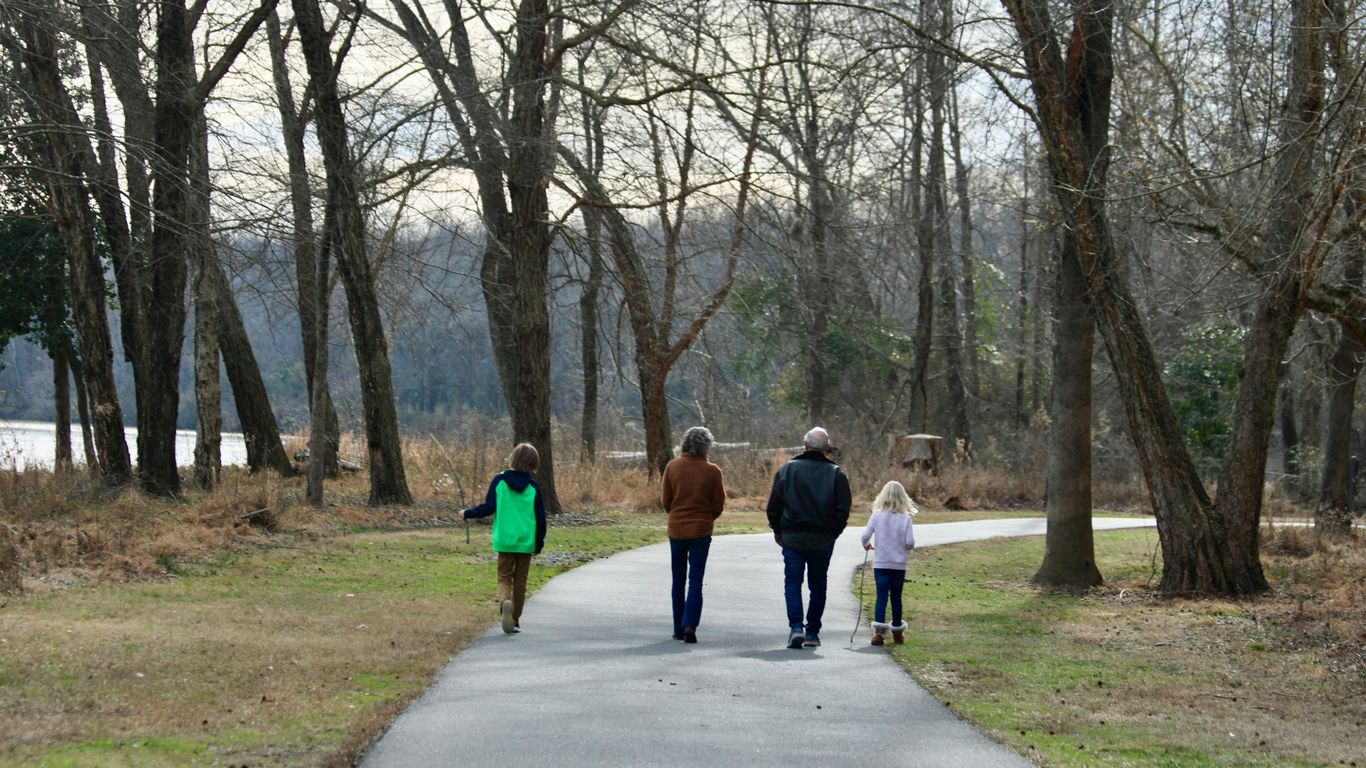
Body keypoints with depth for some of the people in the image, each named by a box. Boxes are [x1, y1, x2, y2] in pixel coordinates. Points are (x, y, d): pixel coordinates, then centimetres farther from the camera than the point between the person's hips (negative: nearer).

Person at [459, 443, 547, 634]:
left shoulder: (499, 481, -4)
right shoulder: (532, 487, -2)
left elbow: (489, 508, -7)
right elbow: (540, 516, 0)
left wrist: (467, 514, 9)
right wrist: (539, 541, 11)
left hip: (504, 540, -1)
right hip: (526, 542, 1)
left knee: (504, 578, 5)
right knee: (520, 581, 13)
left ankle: (505, 601, -27)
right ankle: (515, 620, 17)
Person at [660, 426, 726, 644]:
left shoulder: (673, 467, -4)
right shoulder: (712, 471, -9)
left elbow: (665, 500, 2)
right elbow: (718, 504, -2)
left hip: (676, 529, 2)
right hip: (701, 530, -2)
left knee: (678, 581, 14)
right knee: (696, 581, 0)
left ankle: (678, 629, 16)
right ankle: (690, 625, -16)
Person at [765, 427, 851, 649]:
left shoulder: (787, 469, -1)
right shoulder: (835, 473, -1)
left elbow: (773, 505, 1)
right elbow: (843, 509, -3)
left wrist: (778, 530, 13)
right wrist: (833, 533, 11)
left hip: (792, 537, -1)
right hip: (823, 539, 1)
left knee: (793, 581, 3)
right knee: (818, 585, 11)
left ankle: (796, 626, -14)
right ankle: (812, 632, 13)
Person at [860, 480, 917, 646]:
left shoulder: (877, 516, -6)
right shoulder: (905, 519, -6)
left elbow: (865, 536, -11)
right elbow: (910, 542, -11)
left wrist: (866, 545, 10)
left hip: (880, 563, -1)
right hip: (899, 564, 1)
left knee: (881, 596, -2)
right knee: (896, 597, 13)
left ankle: (879, 629, -19)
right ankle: (897, 631, 24)